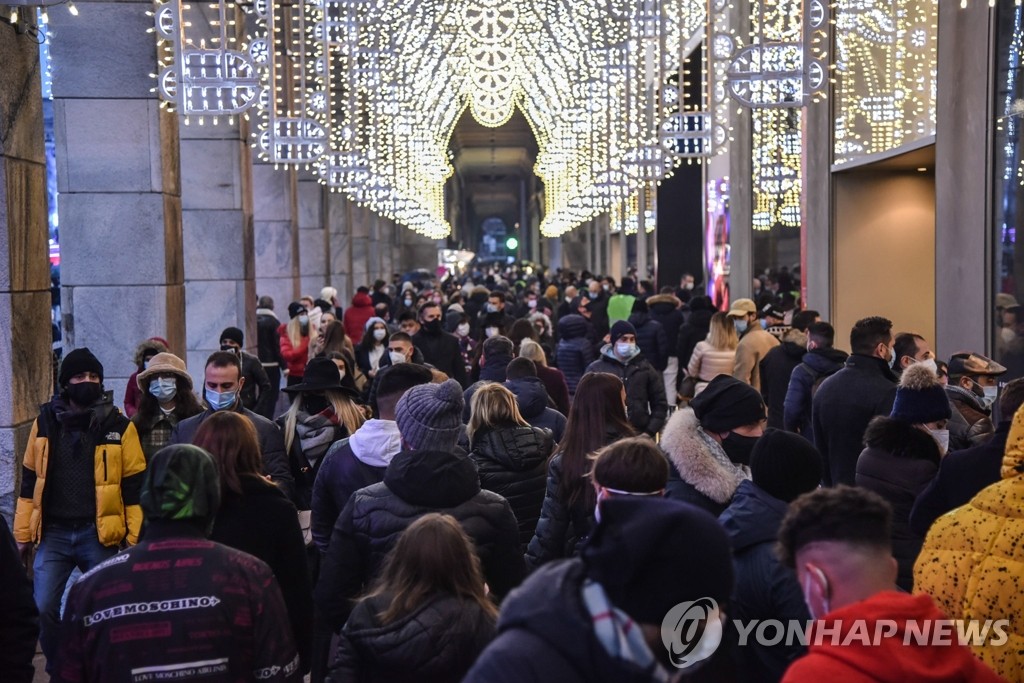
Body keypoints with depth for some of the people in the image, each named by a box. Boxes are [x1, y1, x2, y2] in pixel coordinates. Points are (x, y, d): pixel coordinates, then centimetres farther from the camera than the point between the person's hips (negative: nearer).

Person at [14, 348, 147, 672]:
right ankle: (58, 669, 17)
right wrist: (23, 534, 8)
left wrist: (136, 539, -5)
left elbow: (134, 487, -1)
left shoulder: (119, 426, -3)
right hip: (53, 533, 2)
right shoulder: (45, 422, 4)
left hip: (100, 534, -2)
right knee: (41, 609, -5)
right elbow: (29, 481, 10)